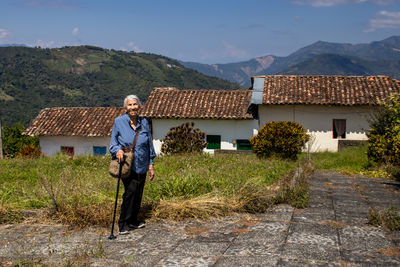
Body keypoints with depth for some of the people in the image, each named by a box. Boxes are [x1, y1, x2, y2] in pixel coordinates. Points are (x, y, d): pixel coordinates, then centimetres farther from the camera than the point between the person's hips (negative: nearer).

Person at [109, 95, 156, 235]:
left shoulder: (144, 122, 8)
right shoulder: (119, 122, 0)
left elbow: (149, 144, 14)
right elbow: (113, 142, 3)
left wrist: (151, 164, 12)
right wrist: (117, 150, -20)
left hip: (142, 165, 4)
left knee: (138, 193, 8)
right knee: (131, 190, -18)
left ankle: (133, 221, 24)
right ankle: (123, 224, -7)